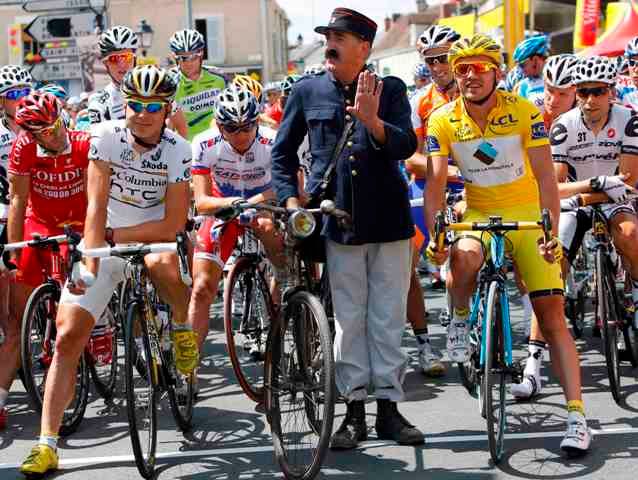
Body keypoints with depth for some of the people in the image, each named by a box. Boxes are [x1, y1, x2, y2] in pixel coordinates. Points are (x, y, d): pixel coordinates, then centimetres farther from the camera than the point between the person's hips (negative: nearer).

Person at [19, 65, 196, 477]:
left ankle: (183, 327, -6)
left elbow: (173, 224, -17)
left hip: (154, 237, -1)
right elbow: (96, 207, -19)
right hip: (105, 243, 1)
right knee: (68, 338, -9)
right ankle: (47, 444, -3)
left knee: (161, 262, -39)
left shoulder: (178, 149, -14)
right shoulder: (106, 135, -13)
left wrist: (113, 236, -19)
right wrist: (90, 265, -28)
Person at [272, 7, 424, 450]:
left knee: (388, 319, 6)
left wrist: (372, 121, -28)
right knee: (349, 320, 5)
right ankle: (355, 410, 13)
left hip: (389, 221, 0)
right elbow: (283, 151, 12)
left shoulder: (390, 90, 2)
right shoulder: (308, 91, 5)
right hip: (338, 222, 0)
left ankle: (389, 409, 15)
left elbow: (406, 146, -10)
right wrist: (290, 198, -1)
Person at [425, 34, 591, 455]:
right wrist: (434, 235, -24)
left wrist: (552, 234, -26)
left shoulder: (524, 112, -12)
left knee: (553, 317, -8)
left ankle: (577, 416, -4)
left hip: (527, 216, -1)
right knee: (463, 258, -36)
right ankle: (461, 322, -4)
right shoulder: (443, 120, -7)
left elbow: (545, 176, -15)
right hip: (478, 215, 1)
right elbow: (436, 182, -10)